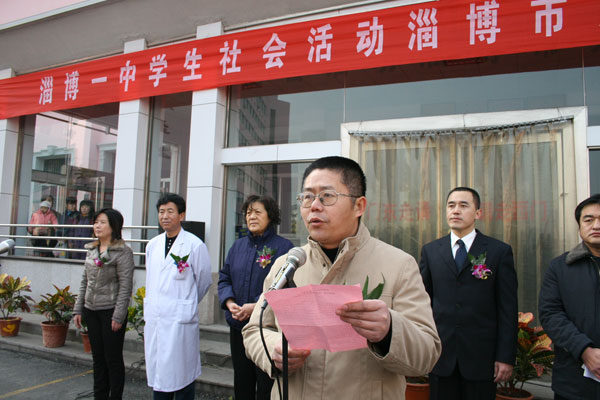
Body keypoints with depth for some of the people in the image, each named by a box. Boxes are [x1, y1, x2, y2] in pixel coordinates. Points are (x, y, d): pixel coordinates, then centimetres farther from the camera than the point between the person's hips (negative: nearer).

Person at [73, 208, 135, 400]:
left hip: (110, 311, -7)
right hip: (91, 311, 7)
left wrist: (118, 316, -17)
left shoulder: (123, 251, -12)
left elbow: (125, 286, -14)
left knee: (113, 358, 3)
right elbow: (85, 282, 15)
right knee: (98, 357, 16)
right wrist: (78, 310, 12)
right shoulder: (91, 250, 10)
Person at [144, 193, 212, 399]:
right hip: (154, 319, 6)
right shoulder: (152, 245, 10)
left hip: (180, 320, -6)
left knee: (181, 376, 1)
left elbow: (204, 281, 1)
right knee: (157, 375, 15)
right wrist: (150, 310, 17)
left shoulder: (195, 245, -9)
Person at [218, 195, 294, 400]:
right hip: (238, 326, 5)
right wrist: (229, 302, -9)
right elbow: (224, 278, 10)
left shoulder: (284, 247, -8)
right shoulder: (238, 245, 10)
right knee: (242, 383, 20)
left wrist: (256, 306, -21)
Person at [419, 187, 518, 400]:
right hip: (440, 355, 2)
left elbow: (508, 309, -2)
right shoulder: (430, 251, 6)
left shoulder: (500, 251, 0)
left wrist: (506, 357, -5)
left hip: (481, 356, -1)